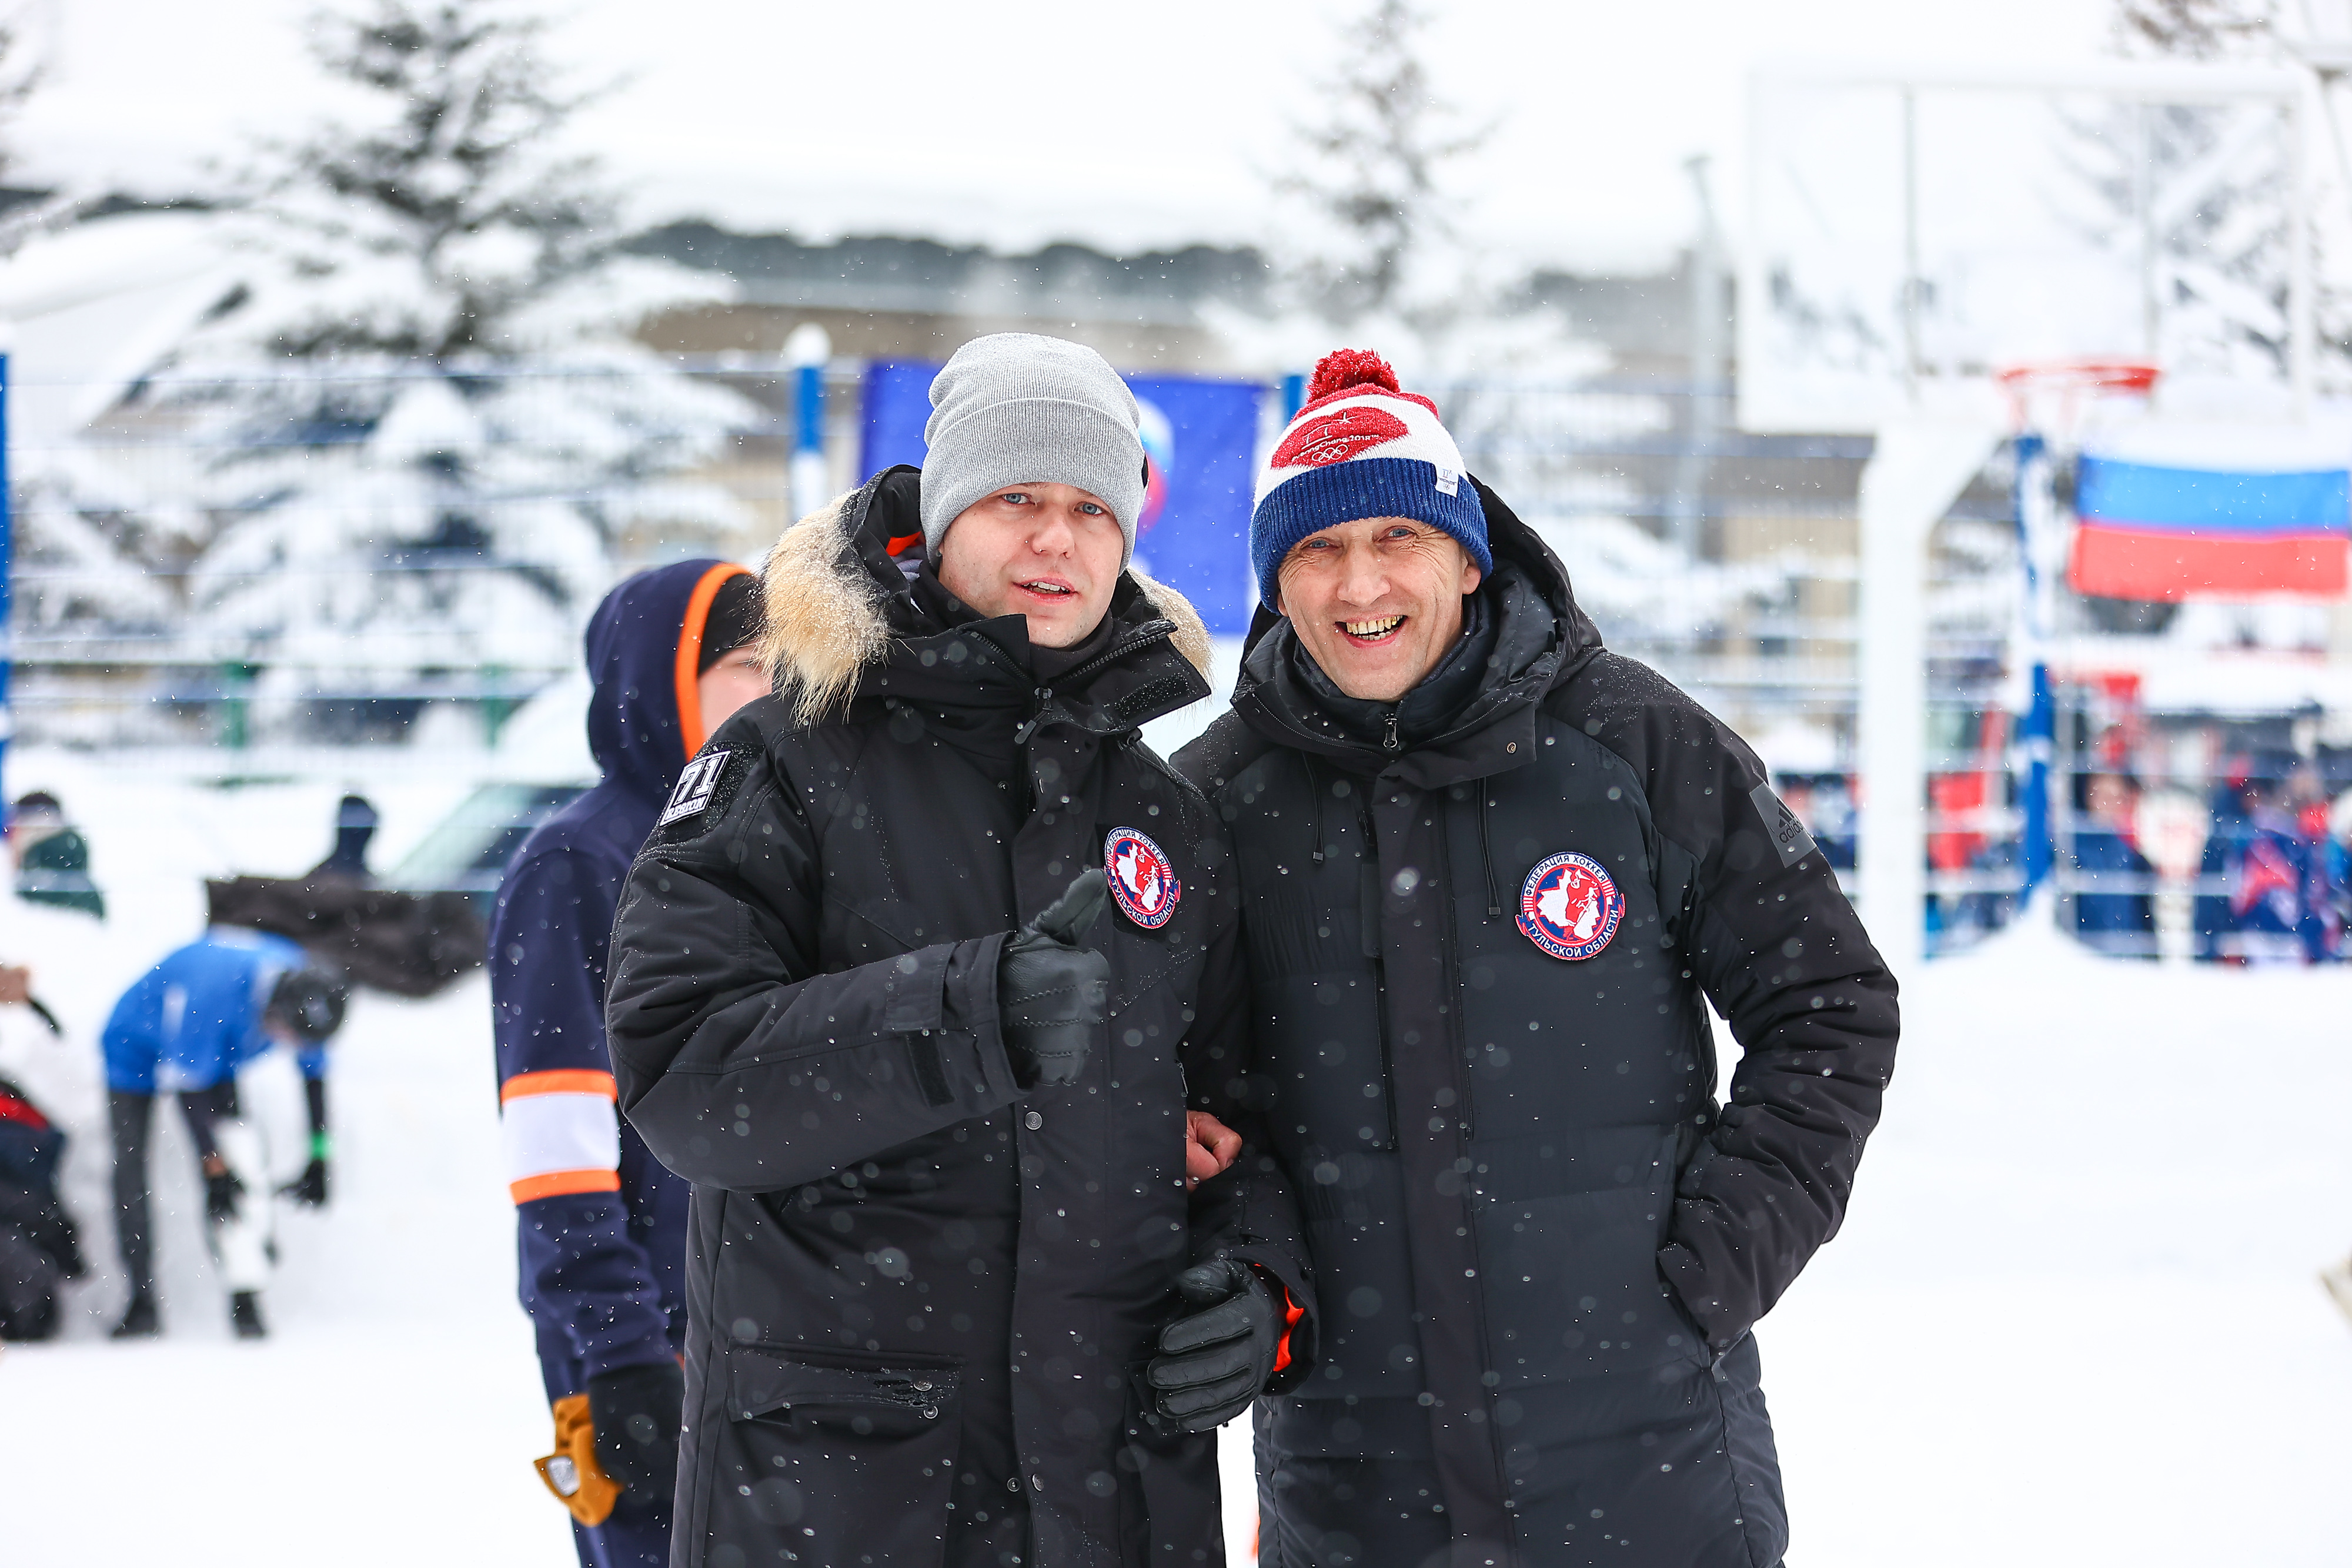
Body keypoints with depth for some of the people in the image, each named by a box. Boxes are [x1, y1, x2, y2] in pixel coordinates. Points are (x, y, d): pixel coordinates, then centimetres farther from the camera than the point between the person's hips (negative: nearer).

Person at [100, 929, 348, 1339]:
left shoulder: (305, 991, -25)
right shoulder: (215, 990, -44)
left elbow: (314, 1072, -7)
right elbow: (187, 1086, -34)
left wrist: (320, 1159, -5)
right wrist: (216, 1170, -32)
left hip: (216, 1057, 4)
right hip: (137, 1054, -4)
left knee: (241, 1154, -17)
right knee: (129, 1171, -12)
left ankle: (246, 1300, -17)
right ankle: (142, 1301, -1)